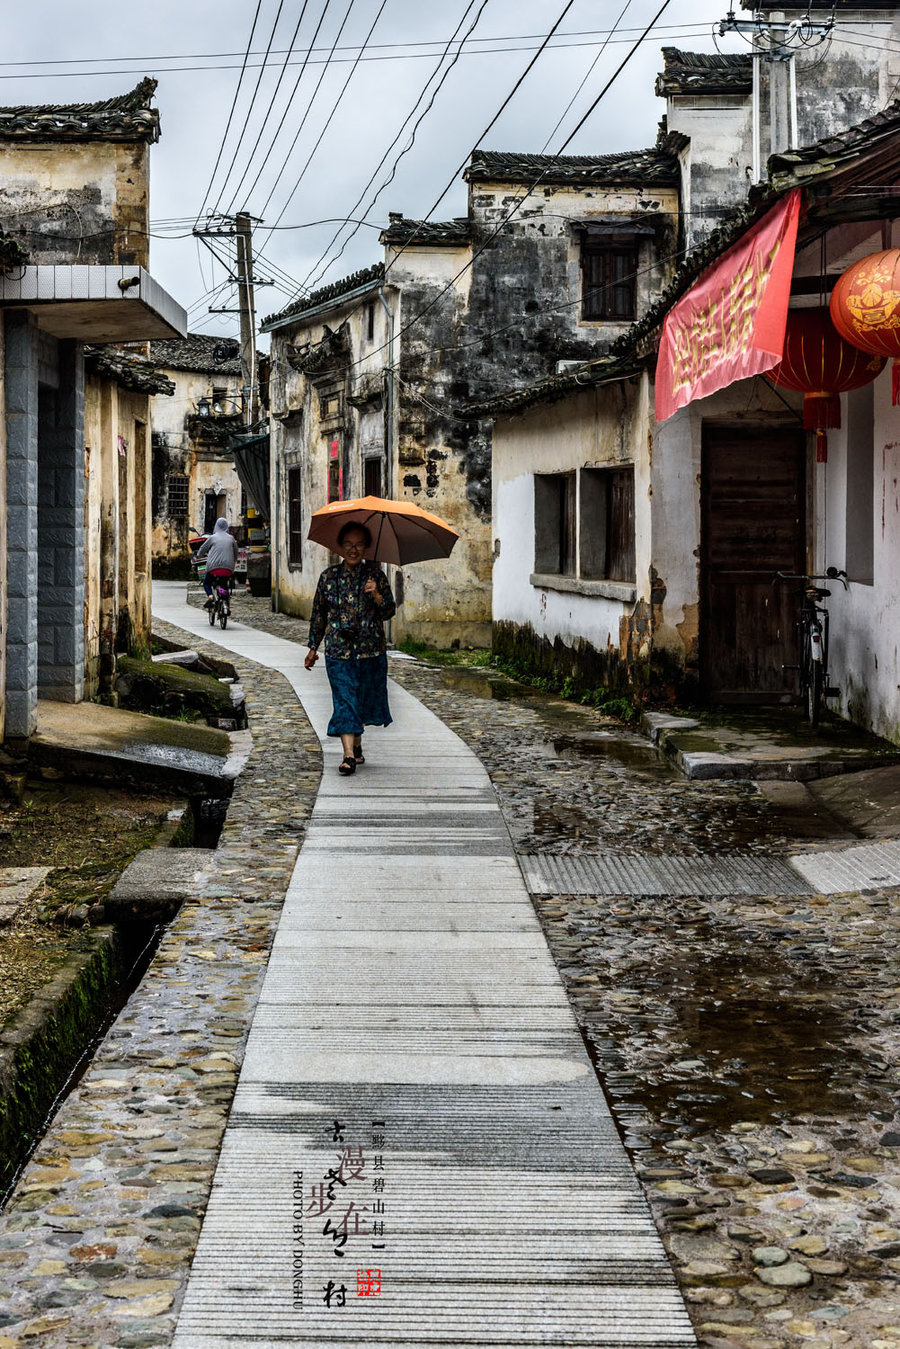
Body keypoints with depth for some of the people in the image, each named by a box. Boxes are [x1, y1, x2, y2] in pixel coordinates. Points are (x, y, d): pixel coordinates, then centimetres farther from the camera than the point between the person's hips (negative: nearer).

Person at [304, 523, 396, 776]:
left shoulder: (375, 574, 2)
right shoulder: (329, 577, 4)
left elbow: (389, 611, 0)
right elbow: (318, 614, 11)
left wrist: (376, 595, -18)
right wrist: (313, 647, 12)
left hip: (371, 650, 1)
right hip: (338, 650, -1)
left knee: (365, 698, 11)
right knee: (344, 700, -9)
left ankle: (356, 743, 32)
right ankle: (349, 755, -15)